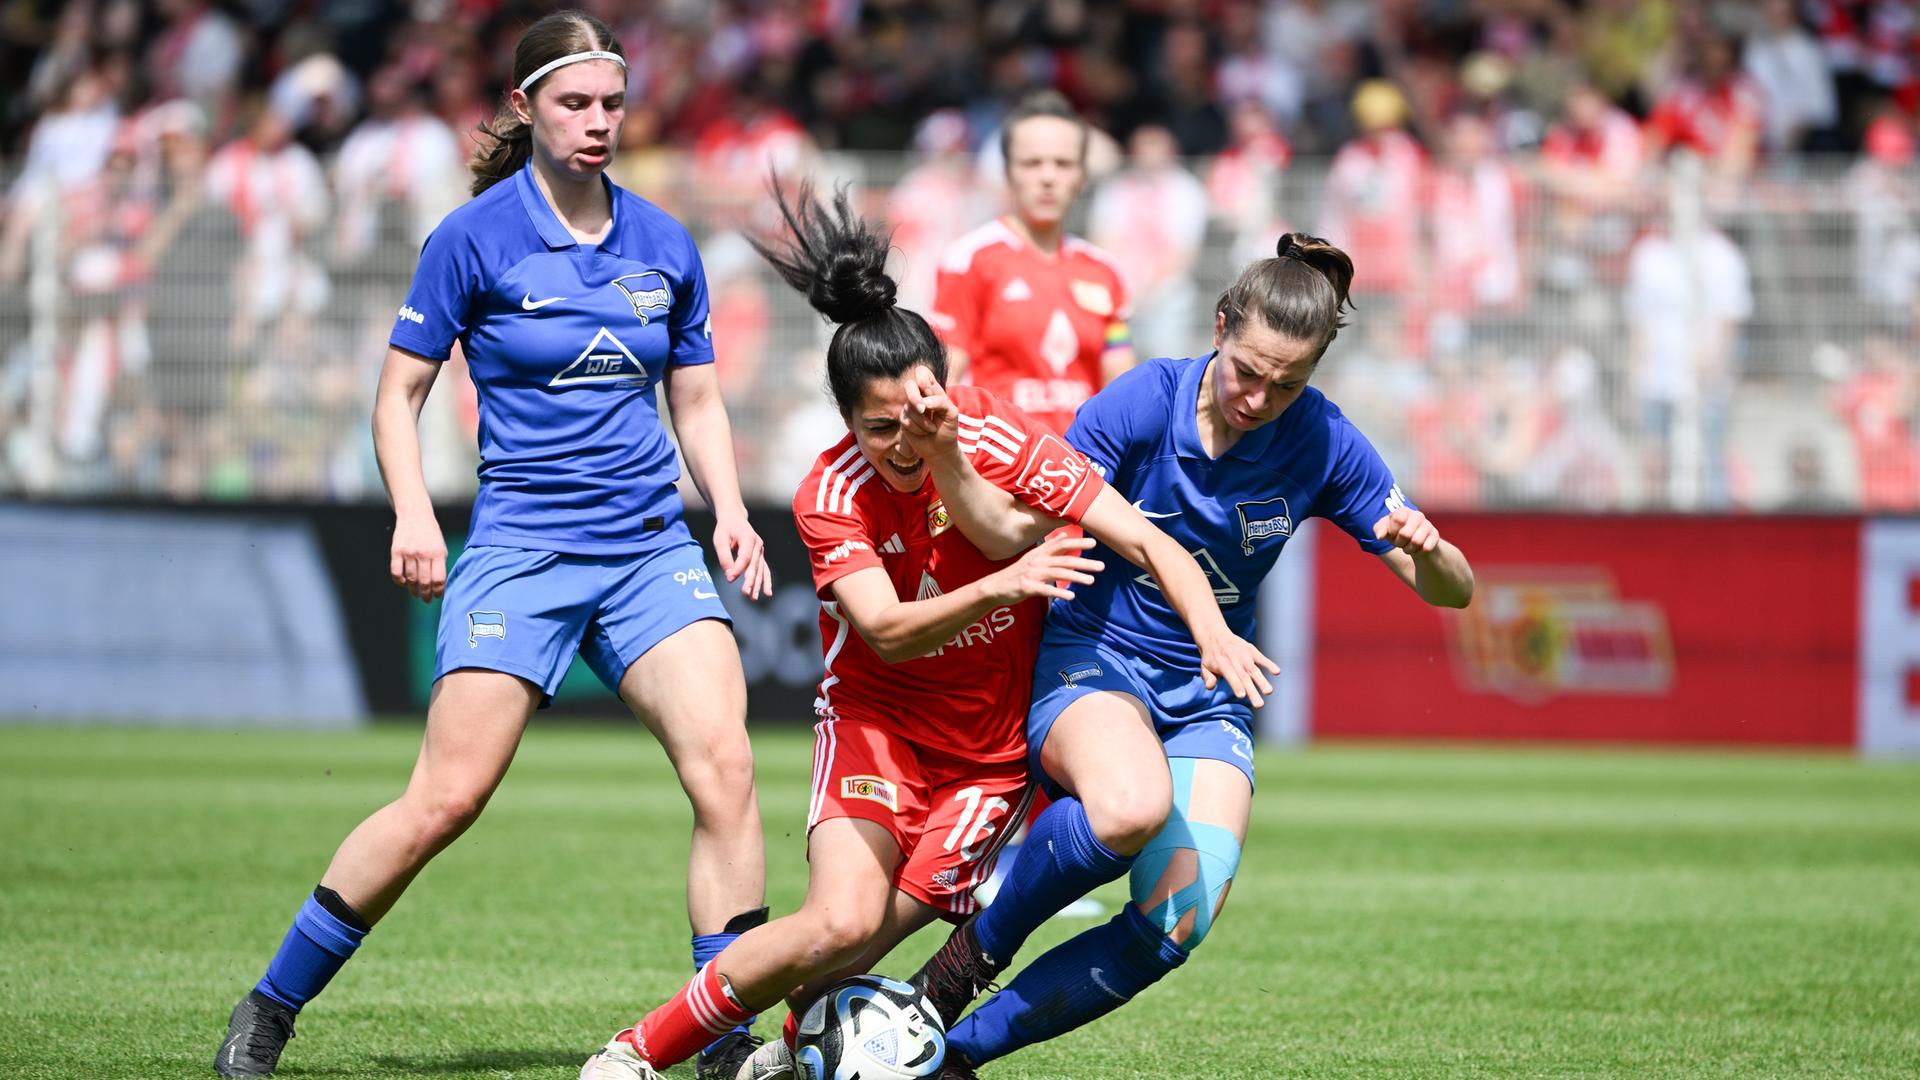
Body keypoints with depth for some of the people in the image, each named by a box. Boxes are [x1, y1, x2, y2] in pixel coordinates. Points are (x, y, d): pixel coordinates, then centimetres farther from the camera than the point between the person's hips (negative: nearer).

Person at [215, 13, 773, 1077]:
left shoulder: (664, 245, 9)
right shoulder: (473, 238, -3)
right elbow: (399, 394, 2)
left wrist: (729, 511, 3)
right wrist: (413, 512, -13)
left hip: (652, 549, 4)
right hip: (519, 548, -4)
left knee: (723, 764, -15)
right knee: (445, 798, -11)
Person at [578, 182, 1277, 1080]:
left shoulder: (997, 441, -15)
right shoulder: (831, 496, -17)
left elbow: (1146, 542, -16)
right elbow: (888, 632, -31)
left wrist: (1212, 630, -33)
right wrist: (998, 586, -47)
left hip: (993, 751, 2)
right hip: (875, 723, -1)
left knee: (882, 925, -15)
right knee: (841, 922, -22)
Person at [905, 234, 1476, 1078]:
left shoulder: (1322, 445, -8)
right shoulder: (1140, 403, -15)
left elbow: (1450, 591, -3)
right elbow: (1016, 533, -19)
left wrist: (1426, 551, -27)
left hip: (1208, 700, 3)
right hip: (1091, 661, -3)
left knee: (1178, 925, -21)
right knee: (1133, 804, -39)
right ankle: (979, 947, -12)